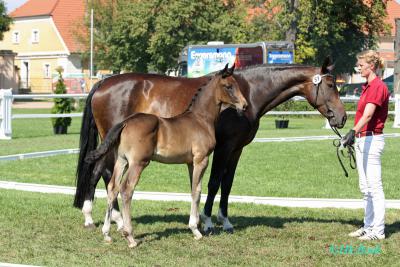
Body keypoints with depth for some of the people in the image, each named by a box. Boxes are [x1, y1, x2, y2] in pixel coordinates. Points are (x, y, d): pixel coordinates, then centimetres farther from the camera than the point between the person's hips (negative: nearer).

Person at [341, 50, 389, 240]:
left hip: (372, 139, -10)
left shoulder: (378, 87, -16)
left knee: (374, 186, -7)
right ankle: (368, 226, 21)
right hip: (362, 139, 10)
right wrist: (355, 135, 24)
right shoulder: (367, 87, 15)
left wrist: (353, 131, -42)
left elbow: (368, 115, -30)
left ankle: (378, 230, -3)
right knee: (365, 187, 14)